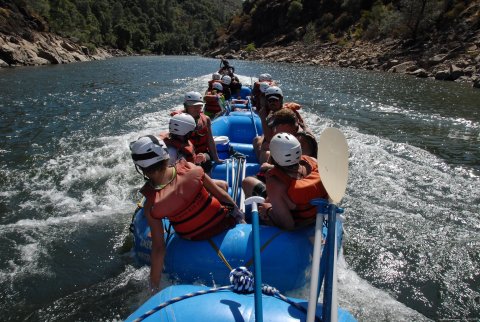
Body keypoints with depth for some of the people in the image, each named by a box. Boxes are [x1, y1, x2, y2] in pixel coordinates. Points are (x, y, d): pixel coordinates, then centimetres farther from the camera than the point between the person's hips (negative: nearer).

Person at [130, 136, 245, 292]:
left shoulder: (151, 205, -26)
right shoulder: (191, 169, -25)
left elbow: (159, 249, -20)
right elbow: (222, 195, -11)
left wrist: (154, 287, -7)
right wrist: (239, 213, 7)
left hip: (196, 240, 1)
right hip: (225, 222, 0)